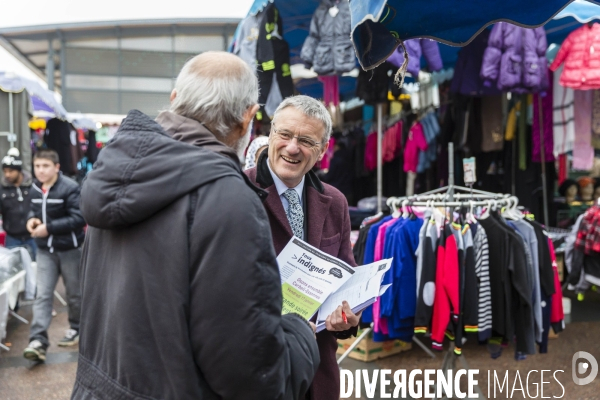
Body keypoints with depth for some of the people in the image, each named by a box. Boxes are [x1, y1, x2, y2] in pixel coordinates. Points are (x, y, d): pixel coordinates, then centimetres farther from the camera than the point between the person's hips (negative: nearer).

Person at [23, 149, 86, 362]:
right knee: (42, 295, -3)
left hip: (69, 249, -5)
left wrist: (49, 228, -23)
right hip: (45, 250, 5)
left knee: (74, 293, 11)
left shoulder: (70, 188, -17)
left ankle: (76, 329, 31)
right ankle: (38, 341, -5)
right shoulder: (35, 189, 4)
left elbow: (79, 218, -22)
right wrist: (32, 219, -3)